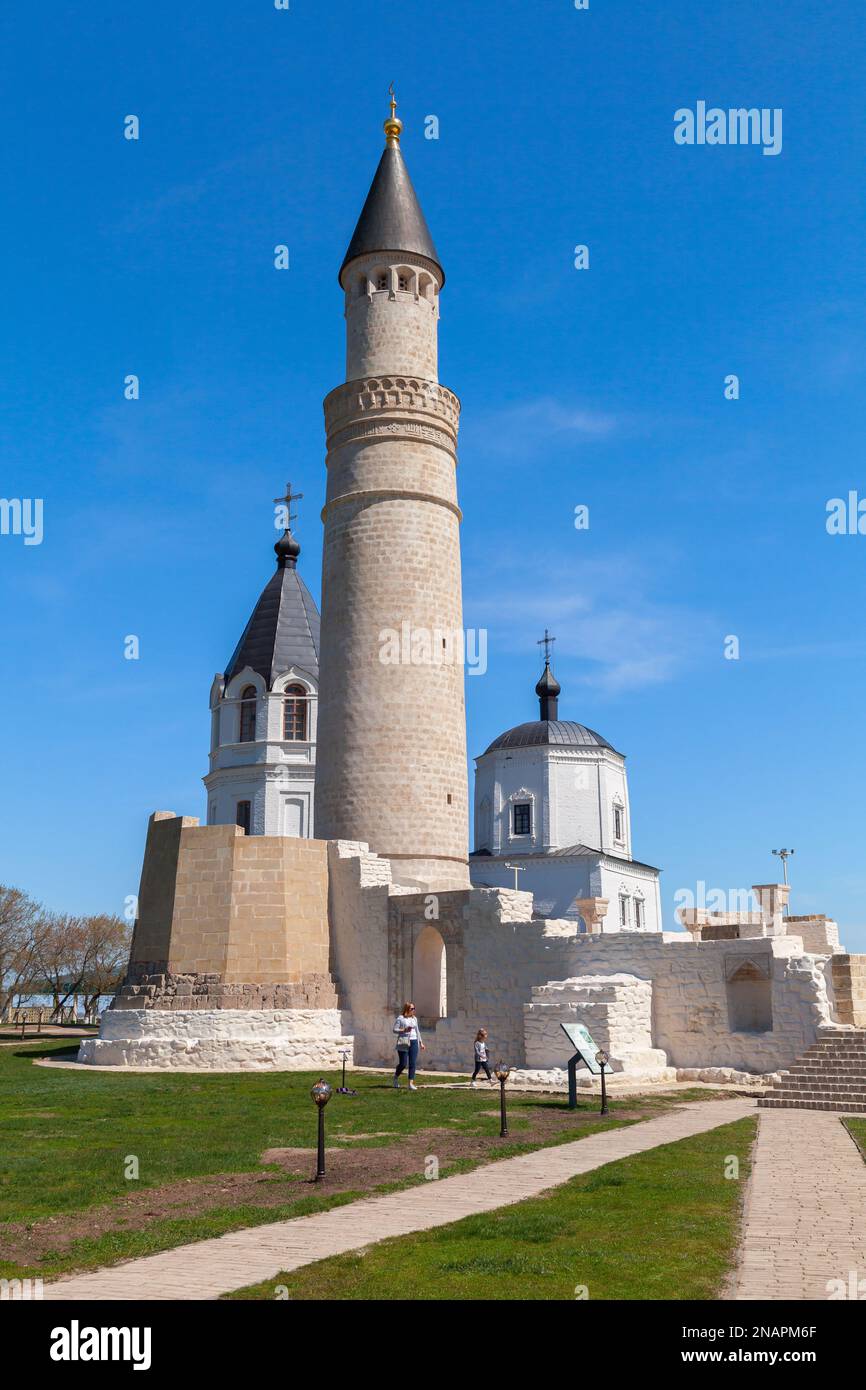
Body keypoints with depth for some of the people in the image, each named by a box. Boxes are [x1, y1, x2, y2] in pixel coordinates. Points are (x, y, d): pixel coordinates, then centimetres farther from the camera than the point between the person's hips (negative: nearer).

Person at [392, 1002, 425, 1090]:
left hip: (414, 1042, 5)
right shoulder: (401, 1018, -4)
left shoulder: (414, 1019, 14)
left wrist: (421, 1043, 18)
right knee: (403, 1063, -2)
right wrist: (404, 1030, -20)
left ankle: (411, 1083, -2)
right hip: (403, 1043, -5)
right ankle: (396, 1077, 26)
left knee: (413, 1063, -3)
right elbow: (395, 1029, -6)